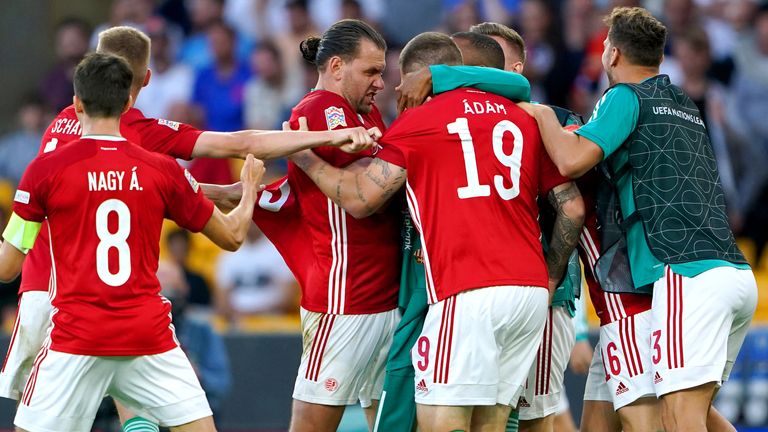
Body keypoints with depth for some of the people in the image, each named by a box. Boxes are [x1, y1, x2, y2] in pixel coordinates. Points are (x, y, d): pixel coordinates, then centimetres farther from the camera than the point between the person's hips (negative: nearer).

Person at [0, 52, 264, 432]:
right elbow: (232, 236, 14)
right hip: (150, 337, 2)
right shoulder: (162, 170, 2)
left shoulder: (45, 170, -4)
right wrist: (250, 189, 34)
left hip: (76, 338, -2)